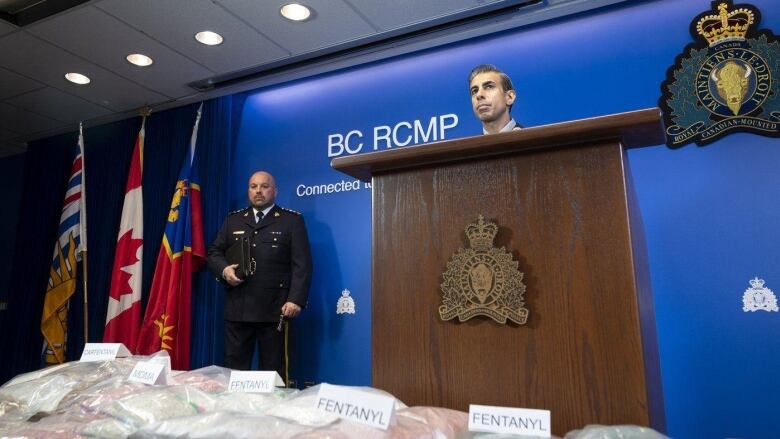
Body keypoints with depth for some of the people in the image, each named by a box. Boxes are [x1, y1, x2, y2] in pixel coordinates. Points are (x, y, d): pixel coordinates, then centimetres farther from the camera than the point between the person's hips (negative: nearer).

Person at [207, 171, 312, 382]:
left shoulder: (292, 220, 3)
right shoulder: (233, 220, 17)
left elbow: (302, 264, -4)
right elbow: (214, 252, 18)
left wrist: (296, 300, -14)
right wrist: (224, 270, -5)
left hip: (275, 309, -3)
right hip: (237, 308, 4)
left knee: (273, 371, 4)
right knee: (234, 369, 8)